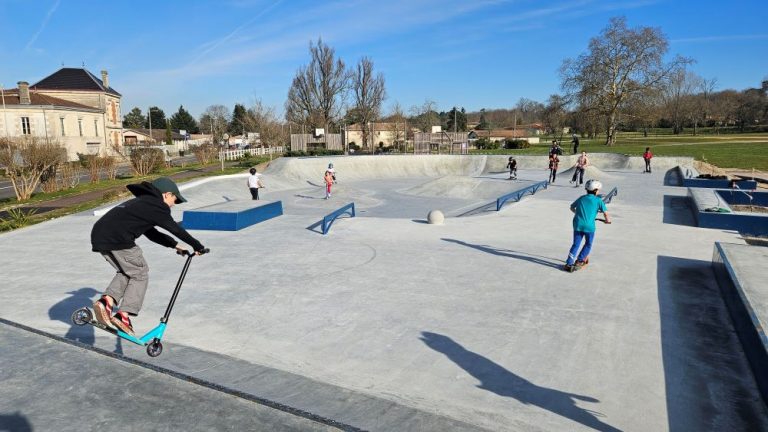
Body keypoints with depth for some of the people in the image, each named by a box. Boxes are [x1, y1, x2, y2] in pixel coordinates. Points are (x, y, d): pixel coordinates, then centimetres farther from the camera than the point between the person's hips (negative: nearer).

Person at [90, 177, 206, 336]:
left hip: (98, 236, 9)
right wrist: (198, 246, 12)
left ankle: (107, 300, 5)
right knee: (140, 274, 6)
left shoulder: (140, 203, 29)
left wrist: (174, 245, 35)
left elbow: (151, 232, 35)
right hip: (117, 240, -9)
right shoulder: (156, 205, 2)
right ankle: (123, 315, 0)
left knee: (126, 271, 24)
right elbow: (175, 229, 3)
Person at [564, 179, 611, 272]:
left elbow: (572, 207, 28)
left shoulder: (581, 198, 16)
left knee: (575, 244, 11)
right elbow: (605, 212, -2)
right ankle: (579, 261, 17)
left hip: (577, 224, 4)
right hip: (589, 226, -3)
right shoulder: (598, 200, 4)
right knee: (588, 244, 19)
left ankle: (569, 264, 5)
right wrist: (607, 220, 17)